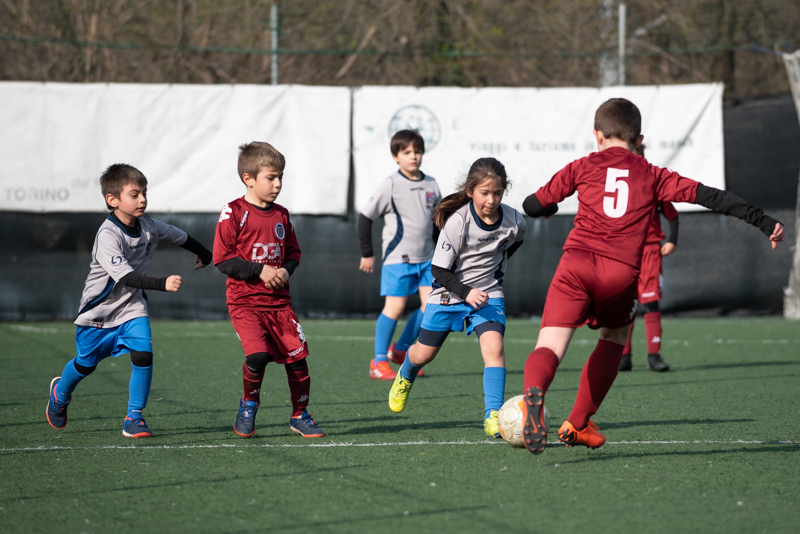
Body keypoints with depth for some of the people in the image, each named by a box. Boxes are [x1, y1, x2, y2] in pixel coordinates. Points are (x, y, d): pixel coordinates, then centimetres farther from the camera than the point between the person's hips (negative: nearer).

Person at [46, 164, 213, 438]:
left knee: (143, 356, -16)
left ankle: (134, 418, -3)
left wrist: (203, 253, 31)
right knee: (86, 364, 13)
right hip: (99, 310, -4)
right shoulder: (108, 236, -29)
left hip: (131, 307, 4)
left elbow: (179, 236, 14)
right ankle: (60, 393, 45)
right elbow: (125, 276, -38)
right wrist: (162, 284, -50)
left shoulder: (147, 226, -7)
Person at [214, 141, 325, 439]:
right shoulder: (234, 213, -7)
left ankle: (300, 415, 16)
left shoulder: (281, 215, 10)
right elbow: (222, 258, -10)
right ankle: (249, 404, 5)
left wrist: (286, 271, -3)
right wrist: (260, 271, -15)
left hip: (279, 301, 5)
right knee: (258, 353, -22)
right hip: (244, 301, -5)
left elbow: (293, 253, 20)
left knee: (297, 355, -2)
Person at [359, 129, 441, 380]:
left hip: (426, 257, 6)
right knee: (395, 307, -10)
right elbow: (366, 216, -7)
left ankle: (400, 350, 15)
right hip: (397, 256, -5)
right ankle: (379, 362, 1)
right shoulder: (391, 185, -9)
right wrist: (367, 253, -9)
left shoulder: (431, 185, 8)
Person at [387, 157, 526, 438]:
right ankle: (405, 376, 49)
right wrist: (466, 291, -32)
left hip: (488, 293, 1)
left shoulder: (513, 220, -15)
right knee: (424, 354, 13)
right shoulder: (457, 222, -26)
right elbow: (439, 270, -21)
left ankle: (493, 416, -23)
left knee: (493, 345, -23)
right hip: (449, 292, -1)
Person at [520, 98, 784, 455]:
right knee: (614, 339, 28)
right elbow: (709, 196, 14)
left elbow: (533, 206, 21)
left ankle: (534, 391, -43)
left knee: (549, 348, -8)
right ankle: (577, 425, 29)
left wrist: (547, 207, 46)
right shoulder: (653, 176, 20)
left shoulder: (583, 167, 19)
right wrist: (763, 221, 14)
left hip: (577, 263, -1)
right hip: (621, 274, 1)